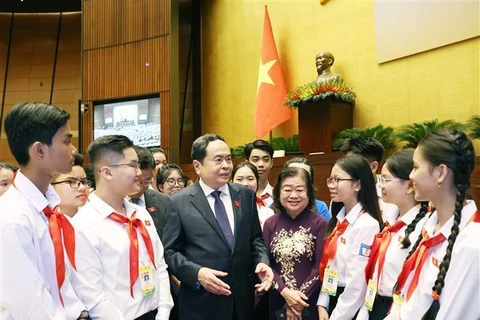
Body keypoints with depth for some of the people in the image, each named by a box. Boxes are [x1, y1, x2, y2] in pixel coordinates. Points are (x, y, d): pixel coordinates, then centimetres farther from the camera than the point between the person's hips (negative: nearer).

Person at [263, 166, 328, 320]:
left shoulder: (319, 223, -8)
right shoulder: (270, 224, -1)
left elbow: (320, 266, -9)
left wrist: (300, 298, -12)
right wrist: (285, 292, -14)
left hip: (309, 301, -2)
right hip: (278, 301, 2)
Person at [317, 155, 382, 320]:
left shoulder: (367, 225, -20)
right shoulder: (338, 220, 5)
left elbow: (357, 283, -20)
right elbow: (326, 266, 7)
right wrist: (322, 304, 0)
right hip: (332, 301, 7)